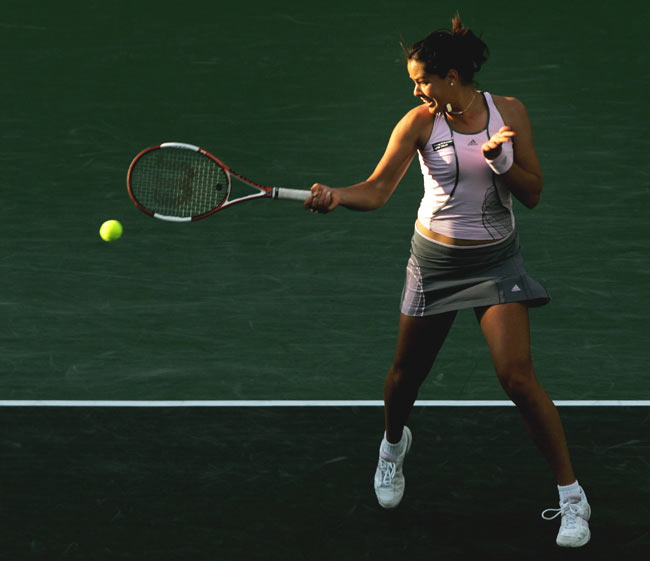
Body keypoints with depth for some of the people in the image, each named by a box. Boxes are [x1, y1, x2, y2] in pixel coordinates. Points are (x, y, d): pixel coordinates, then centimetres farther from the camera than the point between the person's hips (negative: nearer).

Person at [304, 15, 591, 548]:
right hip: (435, 260, 1)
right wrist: (336, 195, -33)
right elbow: (376, 190, -14)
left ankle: (571, 496, -4)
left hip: (497, 260, -1)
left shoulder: (509, 112, -7)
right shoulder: (419, 122, -9)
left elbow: (533, 194, -4)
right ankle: (394, 445, 48)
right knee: (407, 373, 12)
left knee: (518, 377, -14)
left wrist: (500, 160, -22)